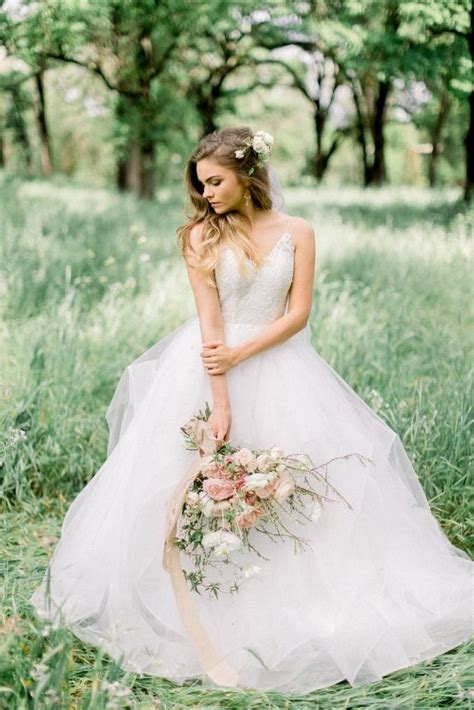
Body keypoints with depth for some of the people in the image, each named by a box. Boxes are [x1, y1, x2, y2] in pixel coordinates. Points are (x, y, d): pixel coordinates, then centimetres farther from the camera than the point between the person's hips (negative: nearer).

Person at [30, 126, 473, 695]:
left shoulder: (297, 233, -2)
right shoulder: (201, 235, -5)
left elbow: (298, 313, -5)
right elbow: (210, 322, -11)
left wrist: (240, 354, -17)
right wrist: (219, 402, -18)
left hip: (278, 363, 1)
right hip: (210, 364, -1)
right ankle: (195, 599, 14)